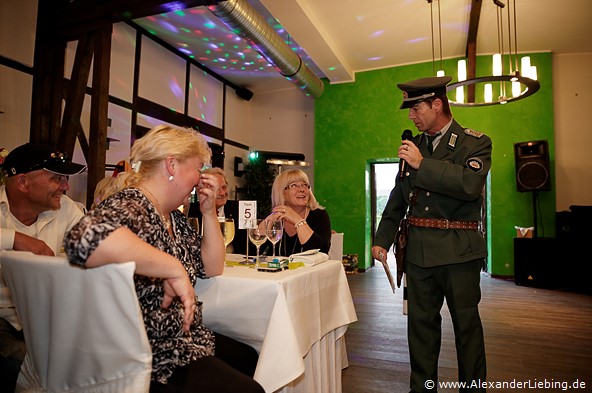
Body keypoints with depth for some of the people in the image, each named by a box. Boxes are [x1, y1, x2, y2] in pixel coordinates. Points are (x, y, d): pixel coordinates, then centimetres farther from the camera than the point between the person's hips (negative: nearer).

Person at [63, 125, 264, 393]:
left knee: (252, 359, 17)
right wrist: (175, 269, -36)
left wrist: (209, 211, 1)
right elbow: (86, 238, -43)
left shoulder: (175, 218, 8)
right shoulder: (130, 206, -20)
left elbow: (212, 269, 12)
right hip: (155, 360, -9)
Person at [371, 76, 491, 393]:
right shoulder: (414, 146, 12)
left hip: (459, 251, -4)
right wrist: (382, 239, 8)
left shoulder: (475, 143, -2)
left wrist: (423, 164, -19)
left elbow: (470, 184, -22)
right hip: (419, 250, 5)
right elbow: (397, 199, 14)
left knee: (466, 324, 10)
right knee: (421, 323, 12)